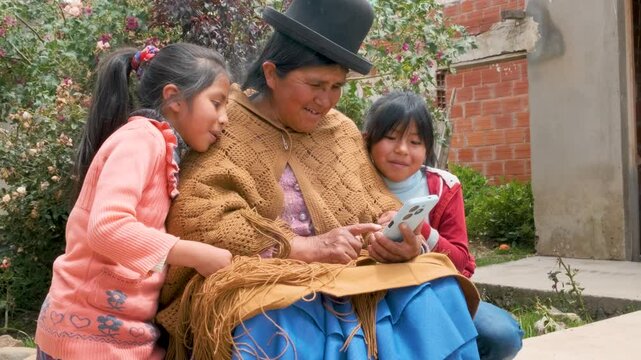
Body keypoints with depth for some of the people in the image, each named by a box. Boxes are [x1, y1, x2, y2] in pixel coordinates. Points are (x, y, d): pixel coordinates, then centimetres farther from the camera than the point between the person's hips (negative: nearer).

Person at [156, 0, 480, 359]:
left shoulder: (343, 131, 15)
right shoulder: (224, 127, -2)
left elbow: (379, 207, 13)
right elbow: (198, 218, -13)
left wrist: (400, 237, -12)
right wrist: (304, 247, -19)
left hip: (346, 280, 6)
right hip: (258, 283, -5)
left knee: (435, 293, -19)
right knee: (285, 327, -39)